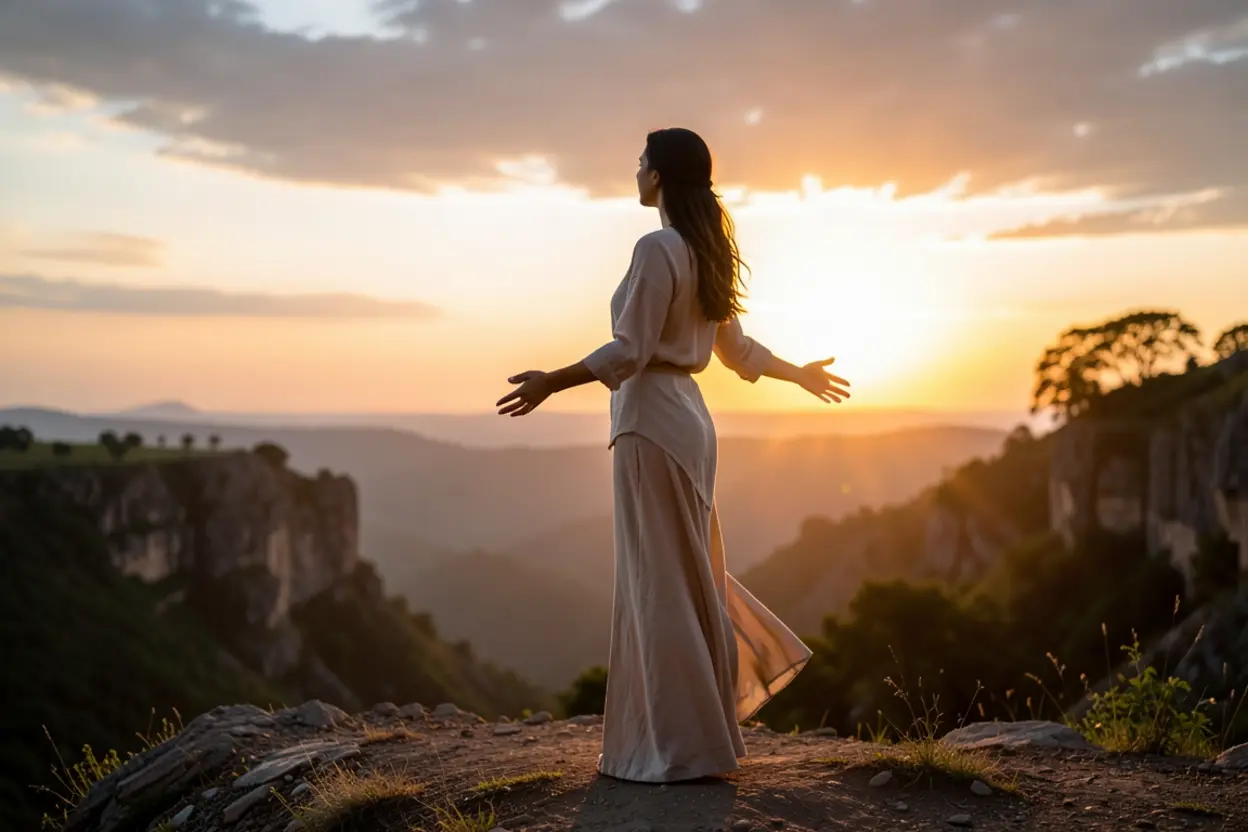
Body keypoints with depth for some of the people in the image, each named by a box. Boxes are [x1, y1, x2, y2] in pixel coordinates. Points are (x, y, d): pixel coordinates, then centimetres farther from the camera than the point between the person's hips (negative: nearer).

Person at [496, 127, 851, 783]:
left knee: (660, 582, -3)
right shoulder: (705, 251, 14)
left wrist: (550, 383, -19)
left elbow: (629, 351, -18)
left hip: (651, 420, -9)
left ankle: (679, 747, 5)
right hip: (687, 416, 9)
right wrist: (800, 373, 35)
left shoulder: (657, 248, -13)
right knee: (688, 573, 17)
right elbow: (736, 348, 19)